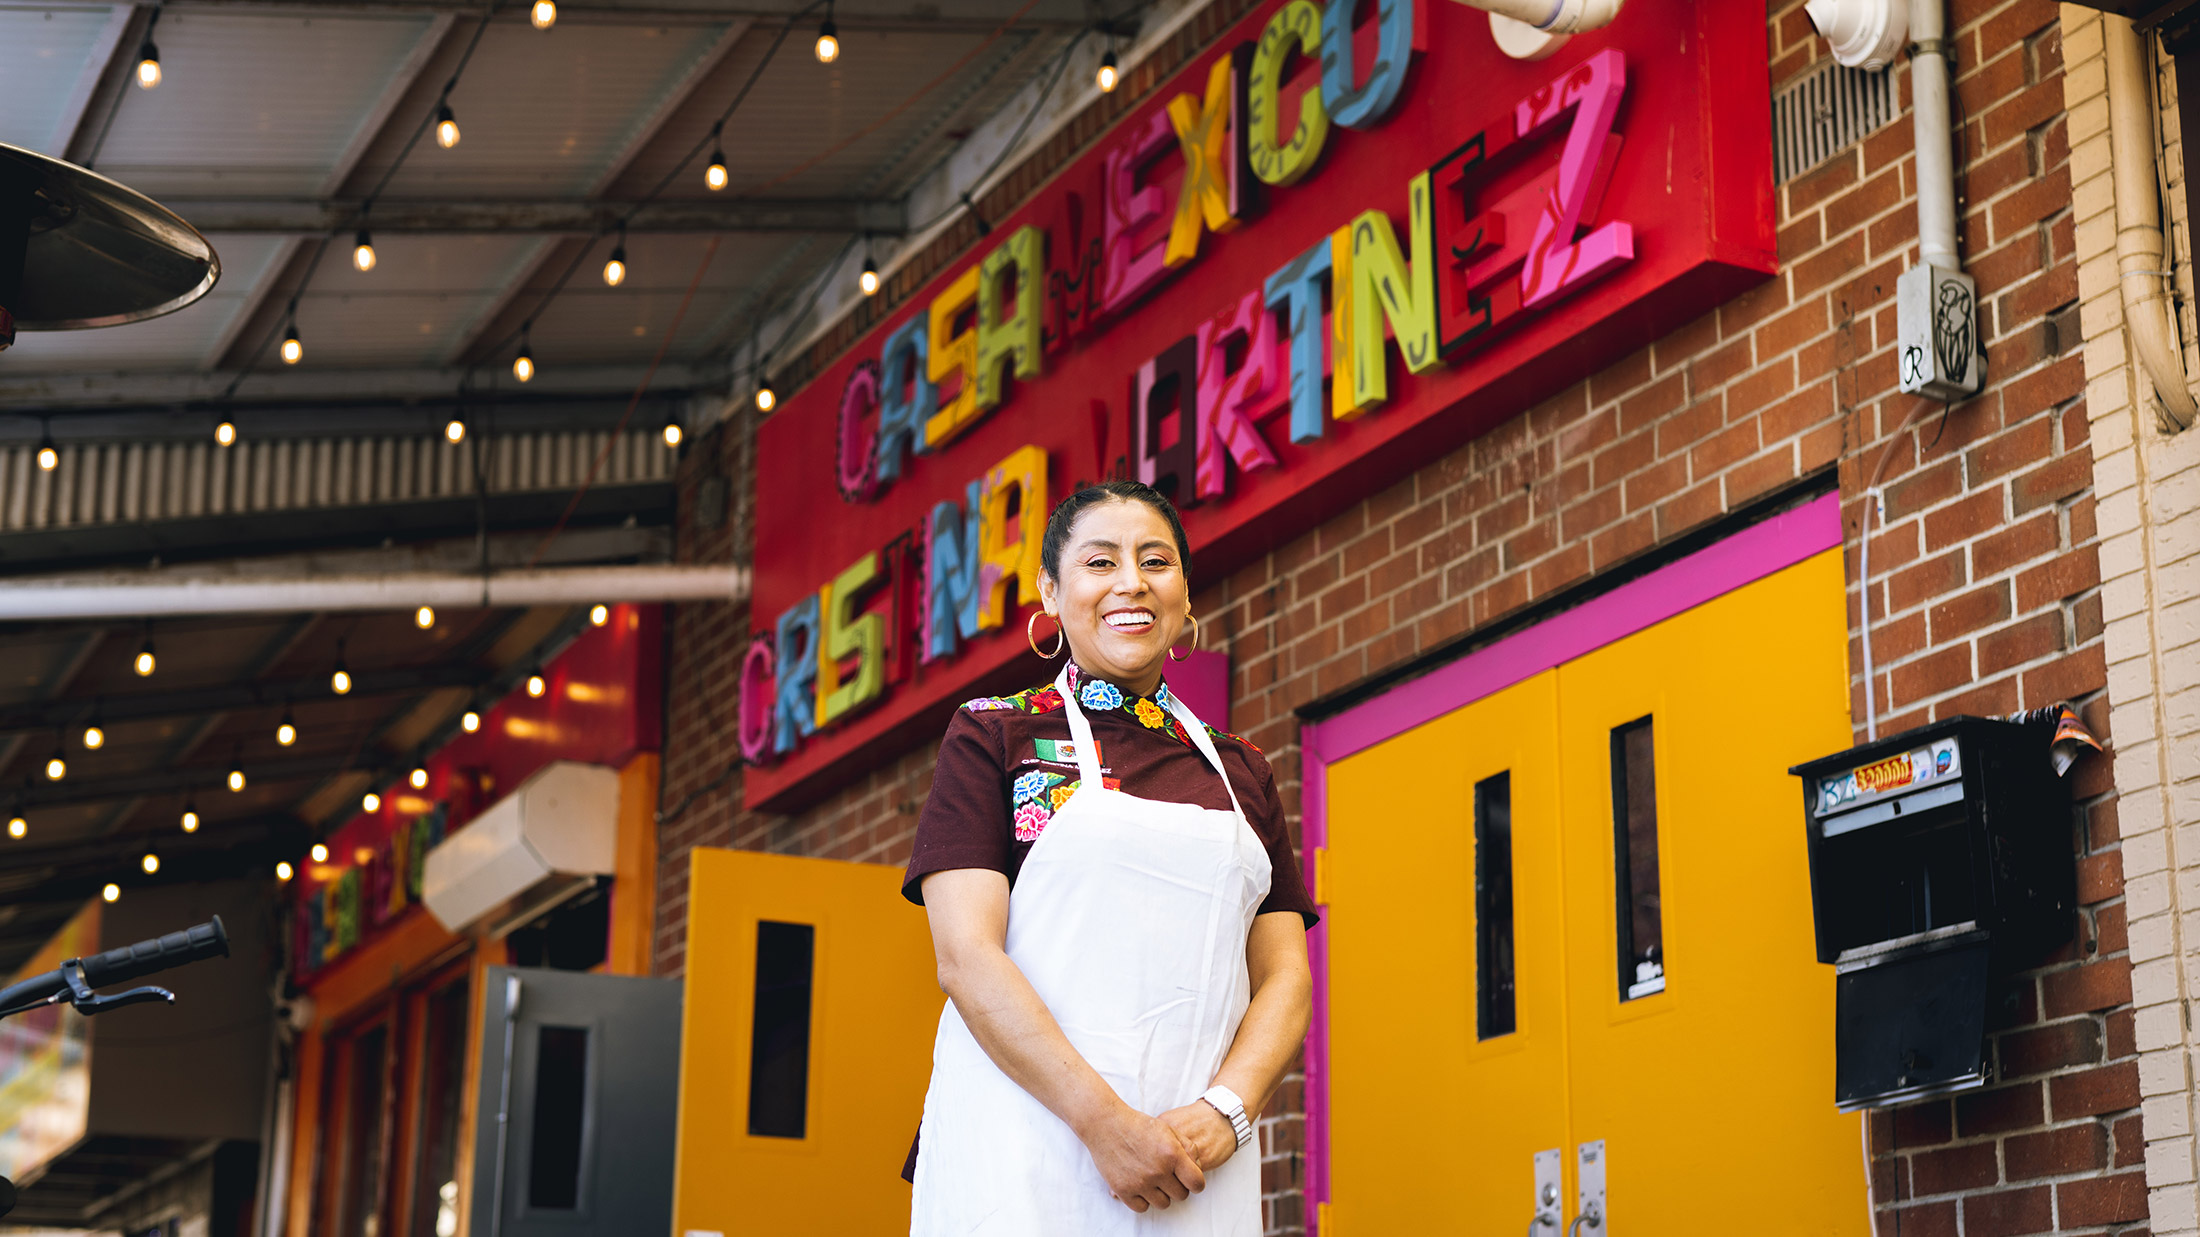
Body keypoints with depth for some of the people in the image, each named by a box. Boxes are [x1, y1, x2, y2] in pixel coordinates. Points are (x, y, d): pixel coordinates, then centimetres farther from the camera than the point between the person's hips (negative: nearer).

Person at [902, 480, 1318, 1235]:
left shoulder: (1240, 772, 16)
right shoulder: (993, 735, 4)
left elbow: (1285, 976, 10)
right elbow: (966, 956, -6)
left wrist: (1225, 1112, -9)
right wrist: (1108, 1123, -16)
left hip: (1198, 1168, 3)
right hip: (1024, 1148, -3)